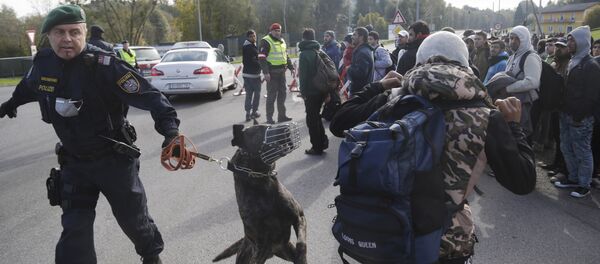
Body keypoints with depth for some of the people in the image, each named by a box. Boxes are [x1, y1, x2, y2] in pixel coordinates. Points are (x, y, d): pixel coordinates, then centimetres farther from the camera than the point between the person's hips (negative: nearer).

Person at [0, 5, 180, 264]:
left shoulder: (103, 65, -24)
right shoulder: (43, 62, -5)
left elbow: (148, 96, -28)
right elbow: (28, 86, 20)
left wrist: (170, 129, -43)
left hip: (115, 158, -4)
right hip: (74, 162, 4)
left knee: (134, 219, 14)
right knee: (74, 230, 4)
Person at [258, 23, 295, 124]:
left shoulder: (282, 41, 18)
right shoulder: (266, 42, -7)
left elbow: (286, 56, 26)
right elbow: (262, 58, -14)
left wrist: (291, 68, 18)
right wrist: (265, 72, -23)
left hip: (281, 72, 8)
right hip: (272, 73, -8)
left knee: (282, 94, 12)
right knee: (271, 96, -5)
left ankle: (282, 116, 21)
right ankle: (269, 118, 2)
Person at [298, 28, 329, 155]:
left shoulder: (304, 54, -12)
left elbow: (303, 75, -16)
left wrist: (303, 91, -9)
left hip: (311, 91, -7)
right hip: (322, 90, 7)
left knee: (312, 119, 2)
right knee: (316, 116, 21)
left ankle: (317, 147, 6)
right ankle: (323, 141, 24)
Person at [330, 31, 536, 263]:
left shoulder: (393, 100, -8)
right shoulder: (485, 118, -13)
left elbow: (337, 124, 3)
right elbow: (523, 183, -6)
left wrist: (376, 87, 14)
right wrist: (513, 125, 7)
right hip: (447, 243, -1)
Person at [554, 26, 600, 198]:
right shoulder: (572, 62, 14)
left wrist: (579, 116, -18)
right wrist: (564, 110, 11)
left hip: (580, 118, -8)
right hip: (567, 115, 8)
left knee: (582, 152, 1)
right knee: (567, 149, 15)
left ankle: (584, 185, 11)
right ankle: (573, 178, 28)